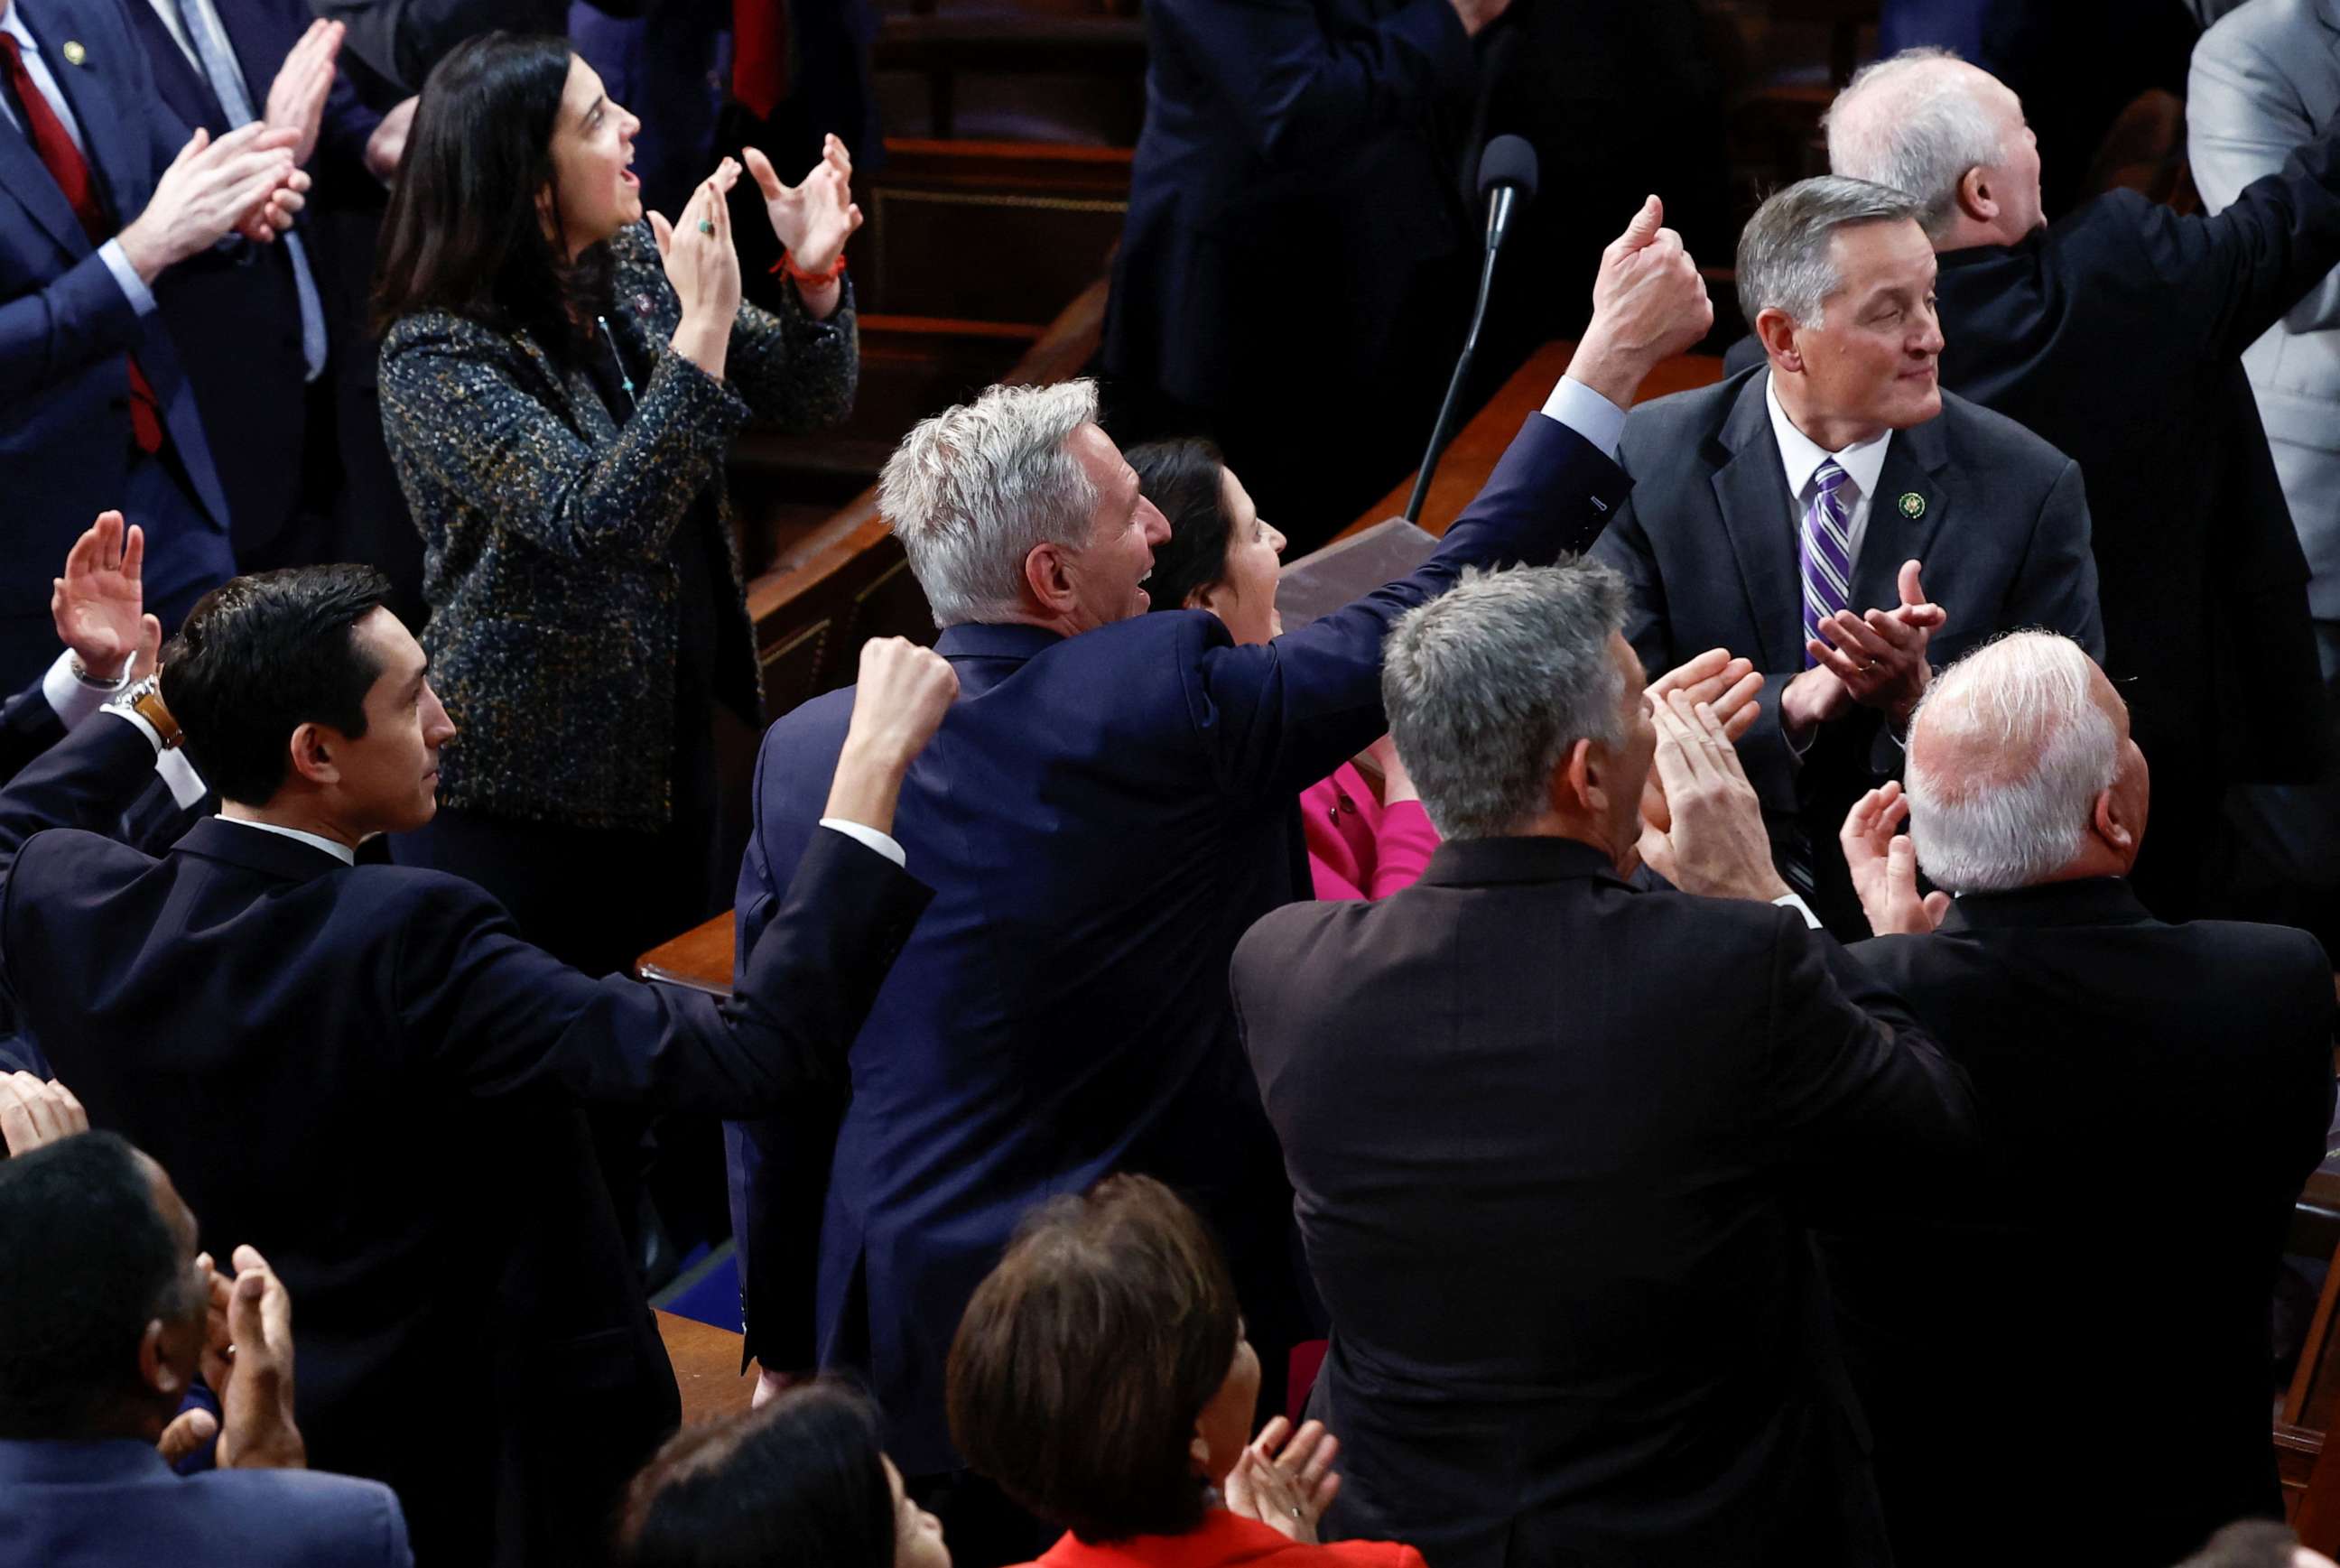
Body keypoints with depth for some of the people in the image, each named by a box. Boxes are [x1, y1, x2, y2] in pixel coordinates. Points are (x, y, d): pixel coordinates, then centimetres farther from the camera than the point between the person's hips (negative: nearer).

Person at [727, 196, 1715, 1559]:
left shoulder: (807, 755, -4)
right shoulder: (1164, 708, -19)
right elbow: (1439, 610, -11)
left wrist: (783, 1346, 15)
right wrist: (1613, 362, -3)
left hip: (897, 1346, 5)